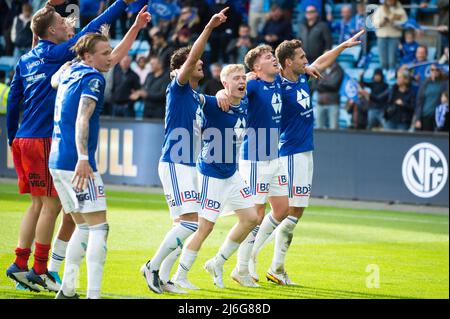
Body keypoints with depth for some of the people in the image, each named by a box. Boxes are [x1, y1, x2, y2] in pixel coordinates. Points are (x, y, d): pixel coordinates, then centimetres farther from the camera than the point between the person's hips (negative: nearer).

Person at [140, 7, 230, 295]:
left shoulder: (196, 96, 16)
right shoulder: (178, 88, -7)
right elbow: (190, 59, -25)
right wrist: (209, 28, -33)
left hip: (188, 165, 9)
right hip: (174, 165, -9)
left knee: (185, 225, 10)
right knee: (191, 222, -17)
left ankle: (161, 276, 15)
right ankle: (153, 267, -6)